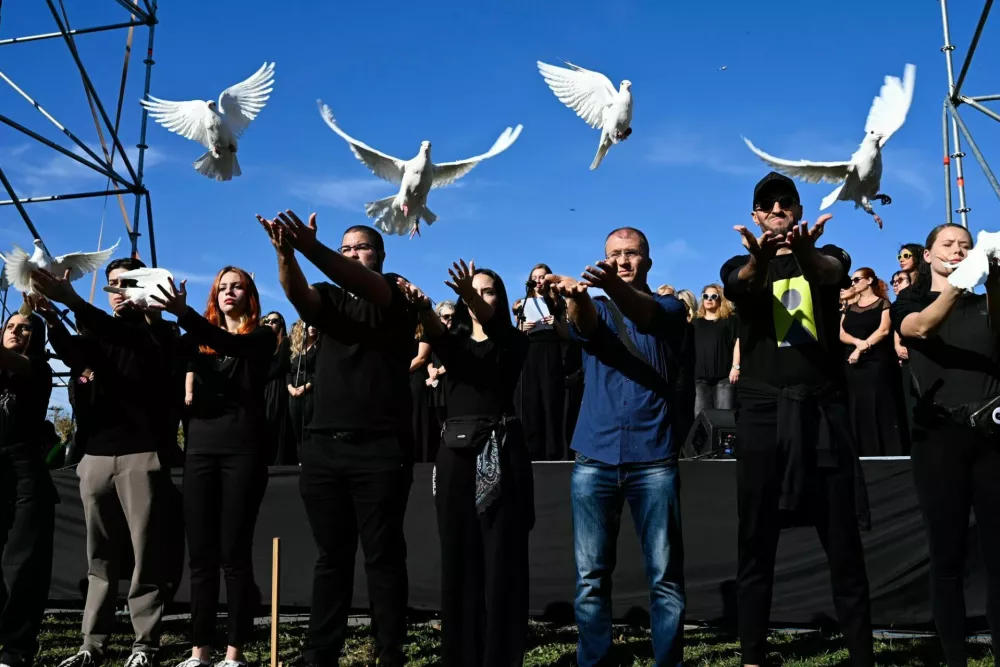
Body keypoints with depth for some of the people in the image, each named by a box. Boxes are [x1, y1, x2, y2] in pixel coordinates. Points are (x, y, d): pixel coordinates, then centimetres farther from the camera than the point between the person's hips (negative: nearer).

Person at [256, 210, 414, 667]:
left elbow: (364, 286, -17)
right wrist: (285, 253, -29)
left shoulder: (396, 295, 5)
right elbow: (298, 294, -7)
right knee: (331, 558, 8)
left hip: (381, 447, -3)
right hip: (324, 445, 4)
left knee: (383, 557, 1)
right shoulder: (330, 299, 15)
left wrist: (311, 249, -34)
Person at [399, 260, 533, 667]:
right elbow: (437, 338, -11)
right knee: (458, 557, 3)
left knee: (501, 556, -4)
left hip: (501, 450, -2)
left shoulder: (514, 341, 8)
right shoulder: (455, 338, 14)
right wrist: (422, 308, -34)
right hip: (456, 451, 2)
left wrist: (475, 303, -36)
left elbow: (496, 348, -17)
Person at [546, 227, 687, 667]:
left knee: (665, 575, 2)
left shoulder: (670, 308, 7)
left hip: (653, 458, -1)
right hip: (594, 457, 2)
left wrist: (613, 286, -41)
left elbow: (644, 314, -18)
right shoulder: (596, 311, 12)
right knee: (590, 576, 5)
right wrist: (574, 294, -39)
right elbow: (584, 322, -14)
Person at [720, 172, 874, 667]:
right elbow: (741, 286, -15)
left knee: (844, 544, 1)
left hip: (823, 409, 0)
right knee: (756, 544, 2)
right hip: (762, 412, 0)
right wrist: (760, 258, -40)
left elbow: (832, 273, -14)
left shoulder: (826, 256, 11)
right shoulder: (740, 266, 11)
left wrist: (804, 252, -39)